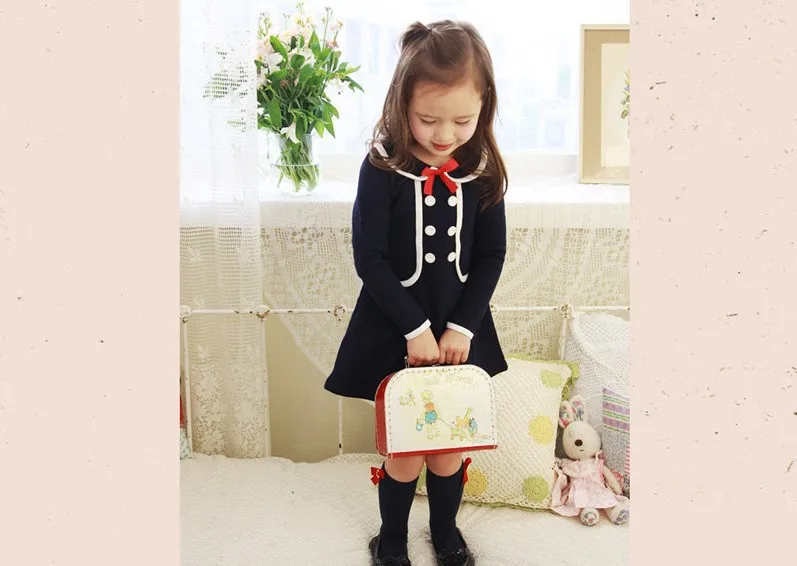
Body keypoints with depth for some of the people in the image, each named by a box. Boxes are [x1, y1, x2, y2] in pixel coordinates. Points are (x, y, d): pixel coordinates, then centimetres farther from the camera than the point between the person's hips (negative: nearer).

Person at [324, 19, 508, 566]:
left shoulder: (483, 170, -5)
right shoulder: (383, 168, -14)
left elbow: (491, 257, 0)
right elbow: (369, 258, -14)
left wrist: (462, 327, -8)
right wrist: (416, 328, -15)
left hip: (460, 329, 3)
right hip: (395, 330, -3)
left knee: (450, 439, 15)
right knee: (406, 446, 7)